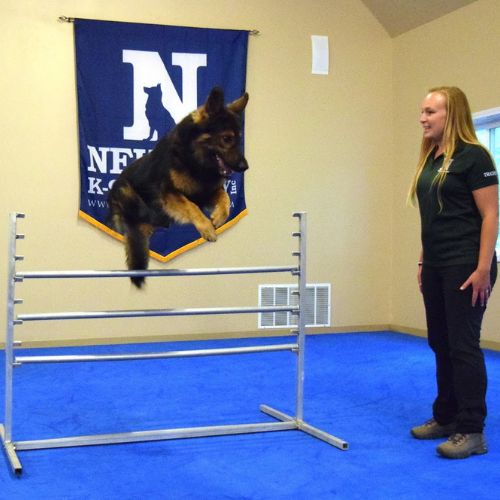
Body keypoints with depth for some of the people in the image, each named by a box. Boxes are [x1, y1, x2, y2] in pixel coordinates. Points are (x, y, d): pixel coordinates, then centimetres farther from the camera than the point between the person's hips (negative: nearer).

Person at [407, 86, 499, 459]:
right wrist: (423, 261, 16)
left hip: (465, 267, -8)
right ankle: (446, 417, 26)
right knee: (440, 343, 13)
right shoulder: (429, 159, 13)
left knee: (463, 345, -4)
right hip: (436, 268, 8)